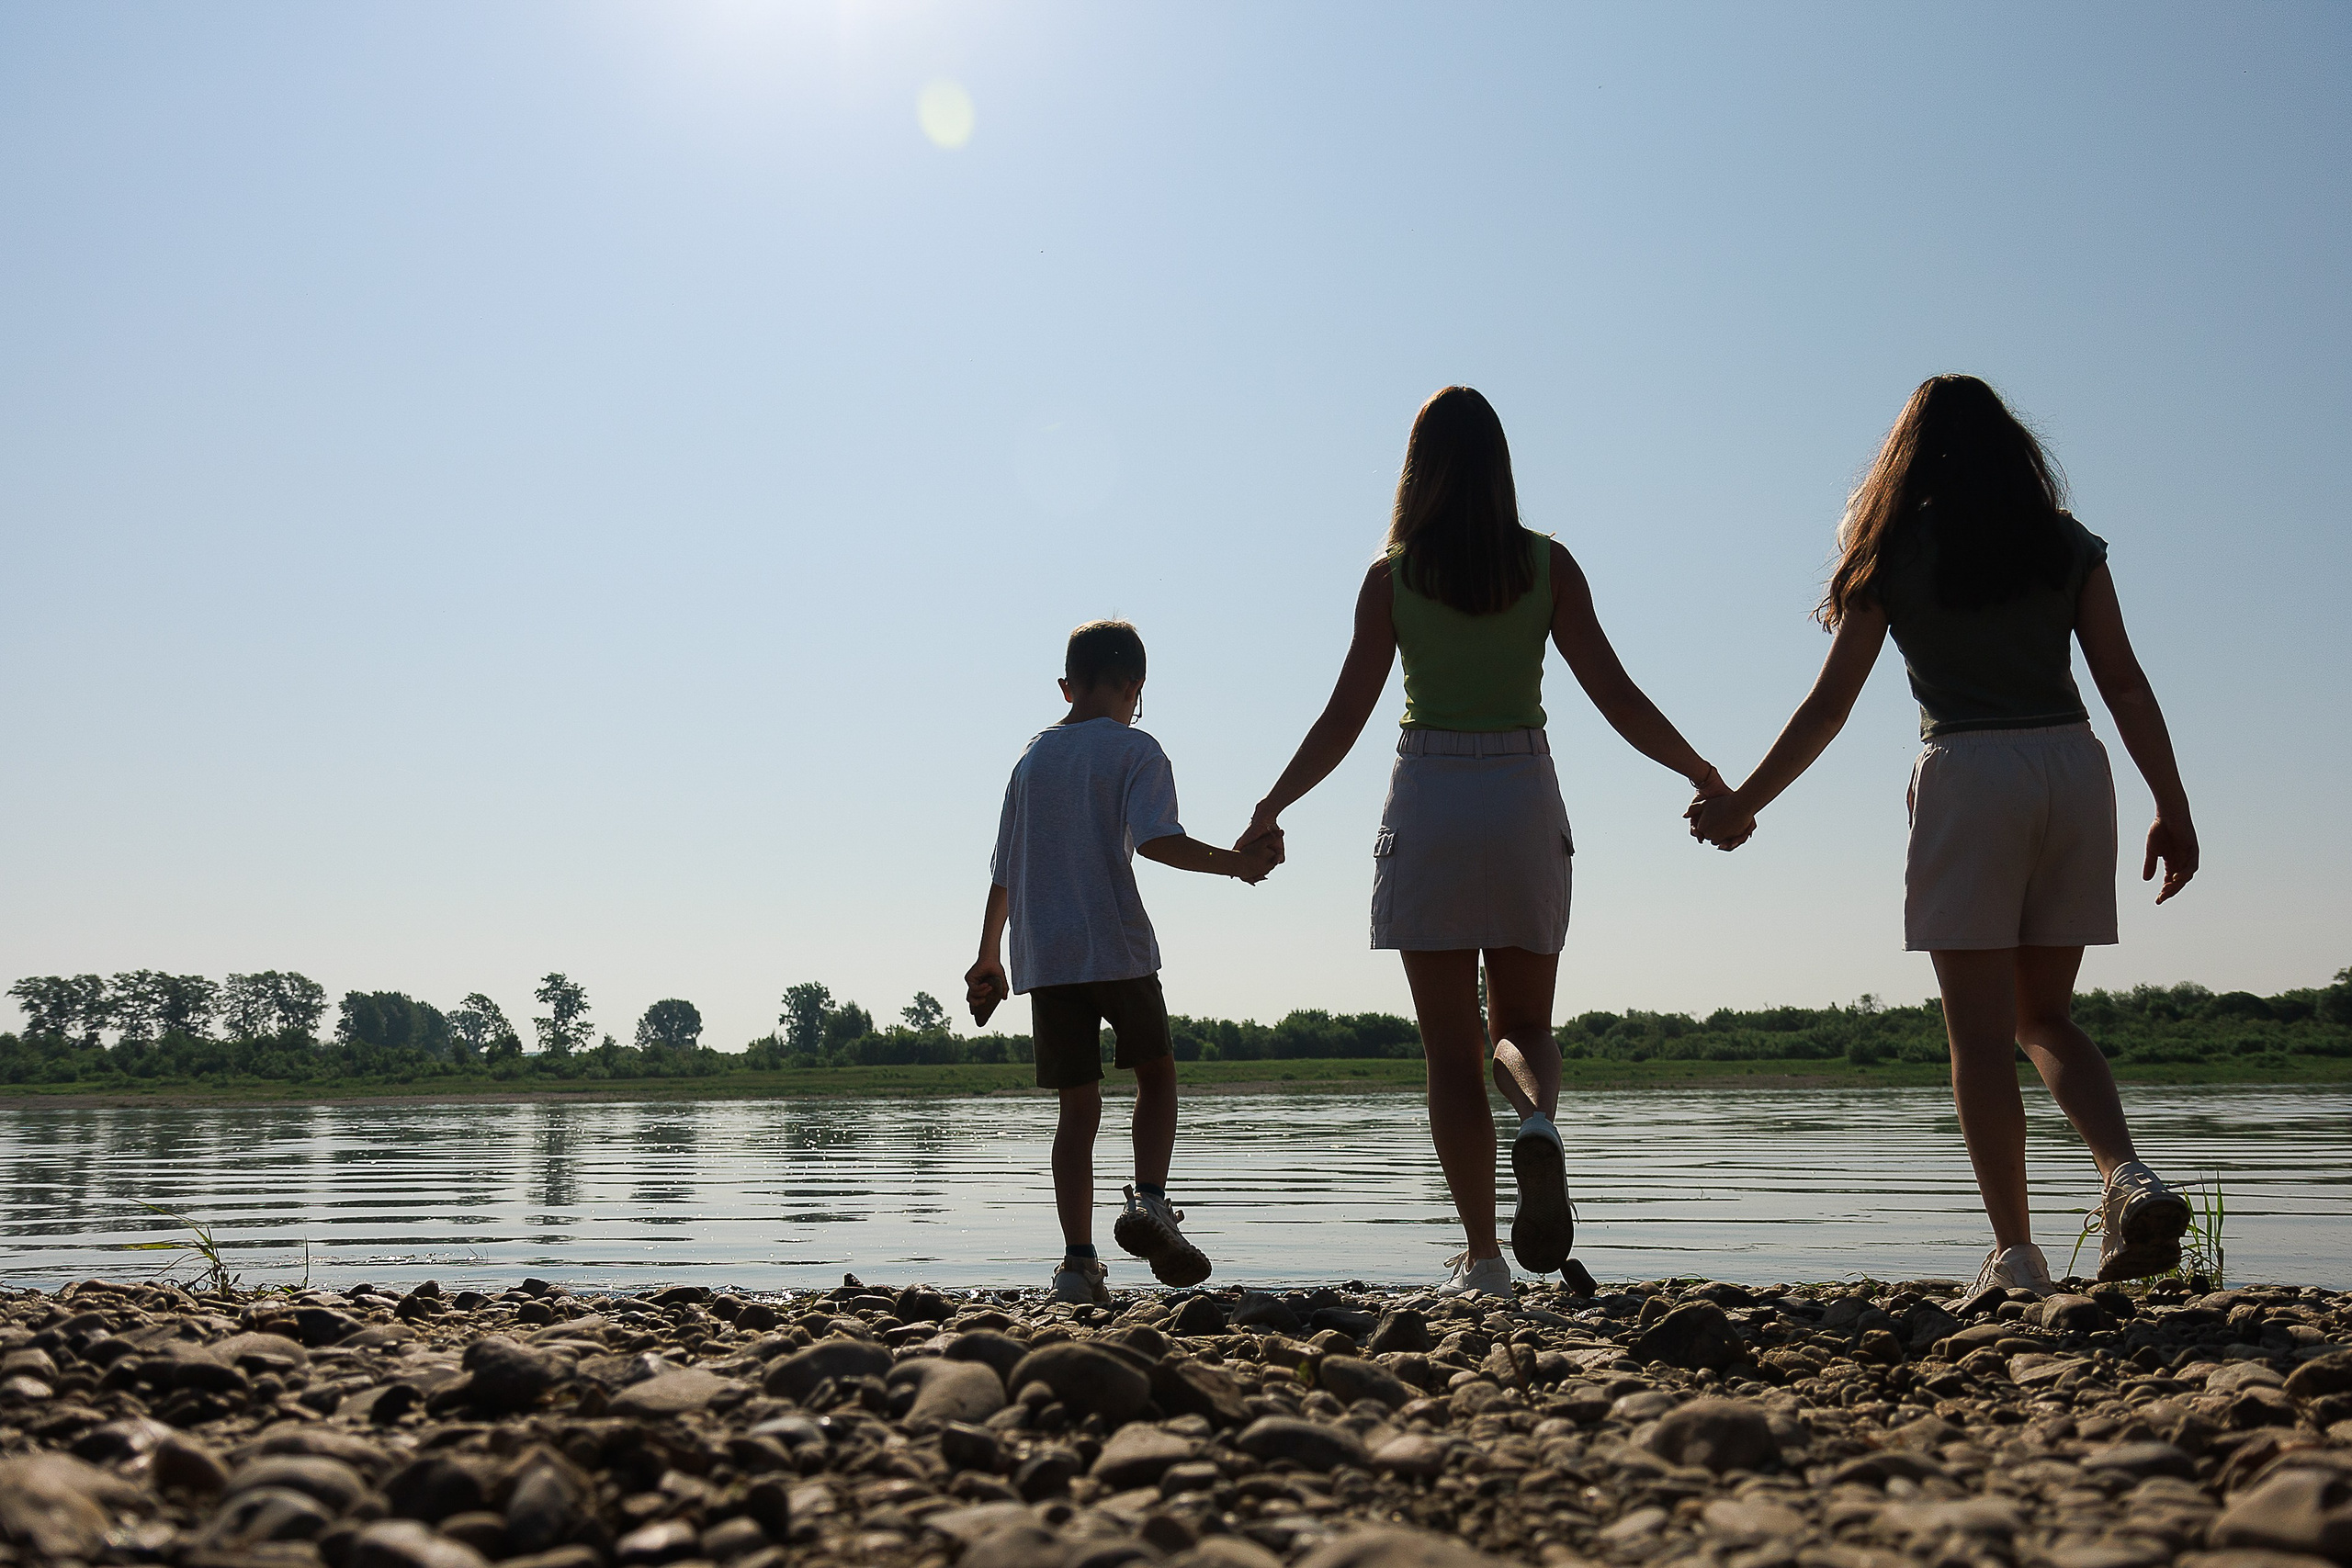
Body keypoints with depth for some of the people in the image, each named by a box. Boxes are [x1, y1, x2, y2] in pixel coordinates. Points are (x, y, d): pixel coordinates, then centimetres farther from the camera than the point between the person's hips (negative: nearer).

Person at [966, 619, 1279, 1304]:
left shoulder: (1033, 757, 15)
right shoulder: (1135, 751, 0)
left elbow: (1004, 872, 18)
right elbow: (1156, 839, -17)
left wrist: (989, 957, 26)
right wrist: (1234, 862, -10)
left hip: (1044, 957, 4)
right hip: (1116, 945, -4)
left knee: (1079, 1107, 7)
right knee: (1156, 1072, 16)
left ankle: (1079, 1260, 3)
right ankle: (1148, 1201, -5)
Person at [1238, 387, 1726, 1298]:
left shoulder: (1392, 576, 0)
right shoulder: (1547, 564, 2)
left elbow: (1344, 720, -2)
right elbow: (1616, 697, -1)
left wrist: (1271, 809, 10)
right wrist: (1703, 777, 11)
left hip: (1427, 809, -1)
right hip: (1526, 798, 1)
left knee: (1451, 1049, 5)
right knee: (1523, 1022, 15)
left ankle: (1481, 1257, 4)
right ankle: (1538, 1121, -19)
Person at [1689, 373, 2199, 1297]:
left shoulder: (1895, 554, 4)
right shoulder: (2067, 543, 12)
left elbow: (1828, 708, 3)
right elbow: (2125, 685, 6)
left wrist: (1740, 805, 12)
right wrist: (2173, 808, 10)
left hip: (1968, 776, -4)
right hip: (2074, 769, 4)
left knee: (1981, 1034, 1)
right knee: (2045, 1018, 16)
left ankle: (2016, 1253, -1)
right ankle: (2129, 1176, -7)